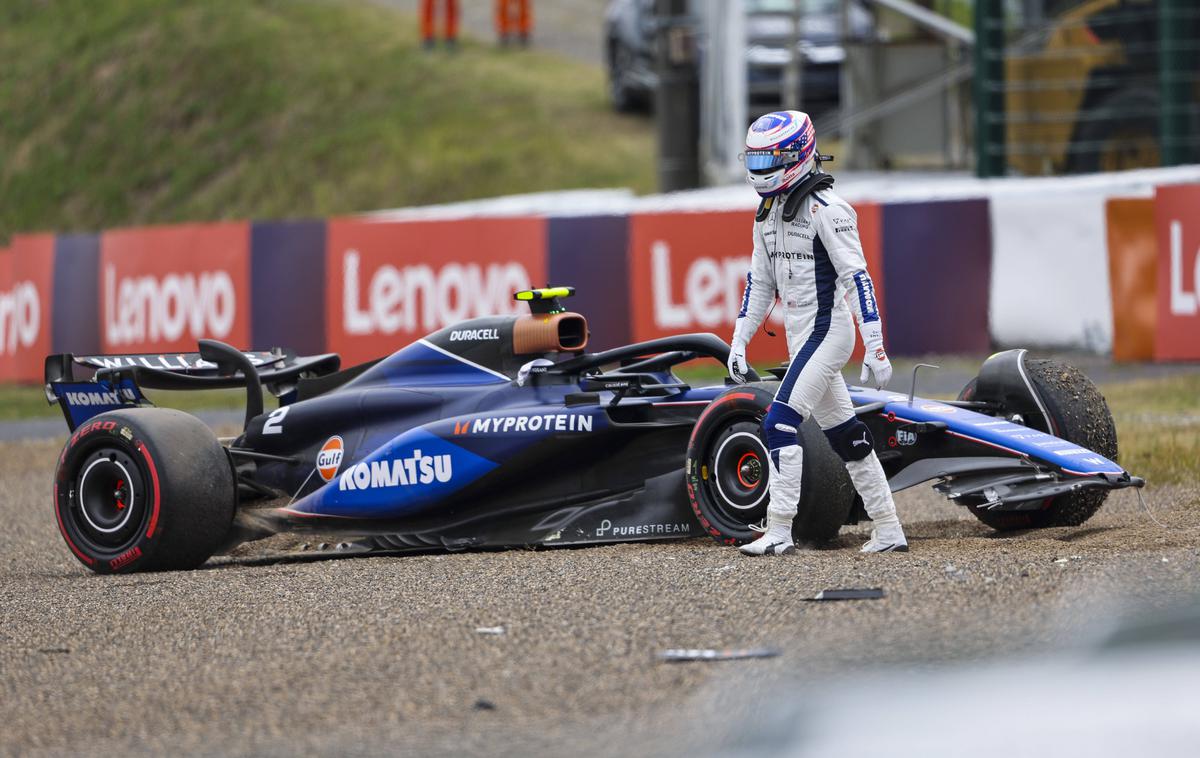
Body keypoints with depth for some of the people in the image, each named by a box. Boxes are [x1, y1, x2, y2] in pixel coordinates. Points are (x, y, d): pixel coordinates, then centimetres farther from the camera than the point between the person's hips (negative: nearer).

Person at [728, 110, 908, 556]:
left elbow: (857, 278, -17)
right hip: (799, 334, 9)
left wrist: (875, 348, -22)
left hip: (827, 330, -9)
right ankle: (888, 531, 15)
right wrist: (738, 342, 15)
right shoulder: (767, 213, 13)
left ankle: (779, 533, -15)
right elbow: (759, 282, 20)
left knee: (781, 423, -16)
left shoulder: (825, 209, -14)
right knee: (844, 434, 10)